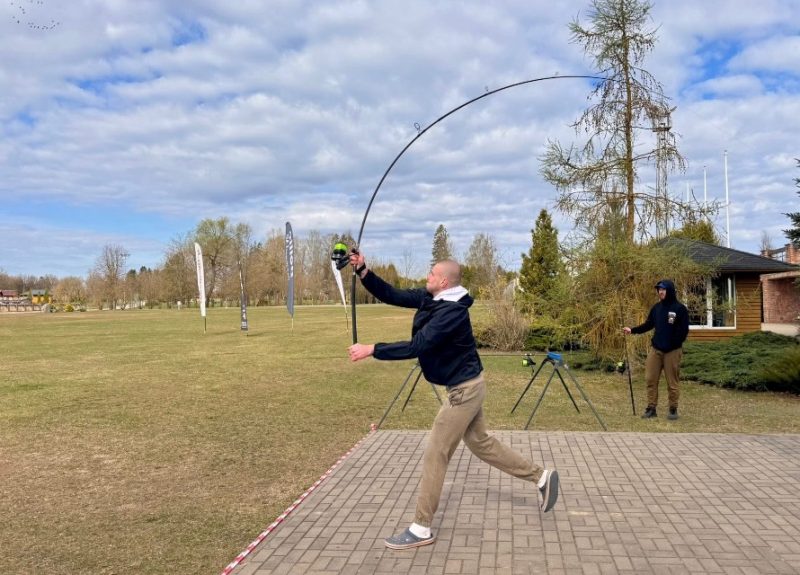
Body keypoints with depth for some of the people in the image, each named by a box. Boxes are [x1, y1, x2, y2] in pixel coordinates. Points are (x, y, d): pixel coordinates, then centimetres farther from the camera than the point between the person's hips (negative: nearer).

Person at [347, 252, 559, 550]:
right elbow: (391, 295, 2)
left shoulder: (451, 311, -26)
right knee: (481, 443, 21)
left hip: (464, 389, -10)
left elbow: (418, 347, -33)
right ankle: (542, 477, 34)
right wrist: (362, 270, -10)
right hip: (465, 386, 10)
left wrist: (372, 349, -32)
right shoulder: (429, 298, 2)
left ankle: (421, 529, 7)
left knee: (435, 455, -4)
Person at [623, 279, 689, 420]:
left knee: (672, 382, 3)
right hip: (655, 349, 5)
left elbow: (684, 330, -8)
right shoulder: (656, 307, 10)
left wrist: (675, 344, -17)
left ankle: (673, 410, 15)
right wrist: (632, 330, 2)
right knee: (651, 379, 3)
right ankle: (651, 408, 10)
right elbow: (648, 325, 14)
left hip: (672, 351, -5)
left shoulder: (680, 309, -6)